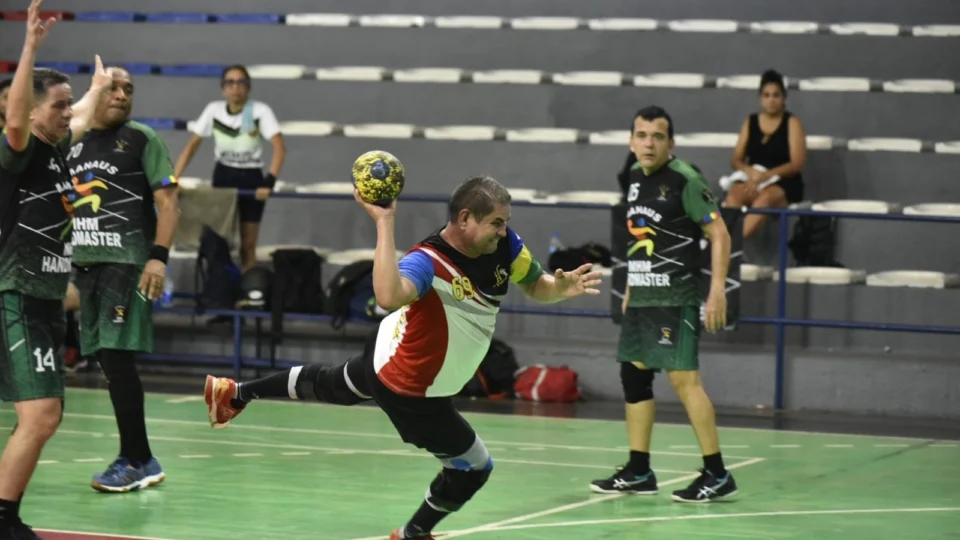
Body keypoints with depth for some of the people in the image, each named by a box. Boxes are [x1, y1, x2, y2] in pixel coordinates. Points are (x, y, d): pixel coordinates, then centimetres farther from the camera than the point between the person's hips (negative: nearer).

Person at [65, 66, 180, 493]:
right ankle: (142, 462, 14)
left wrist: (159, 256, -19)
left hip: (127, 262, -6)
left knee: (116, 356, -13)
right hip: (85, 262, 6)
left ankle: (133, 461, -7)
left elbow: (168, 202, -7)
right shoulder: (74, 144, 16)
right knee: (108, 361, 7)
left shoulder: (141, 140, -1)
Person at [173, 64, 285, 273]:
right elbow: (193, 144, -3)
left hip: (251, 178, -2)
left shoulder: (260, 111, -15)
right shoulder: (214, 110, -6)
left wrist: (269, 181, -34)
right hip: (223, 176, 2)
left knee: (247, 245, 0)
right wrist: (174, 179, -13)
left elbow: (279, 147, -23)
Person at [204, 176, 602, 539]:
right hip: (410, 390, -8)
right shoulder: (429, 262, -39)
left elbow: (536, 286, -2)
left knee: (334, 386, 33)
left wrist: (562, 288, -24)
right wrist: (384, 223, -59)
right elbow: (389, 297, -60)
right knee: (475, 468, 7)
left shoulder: (505, 246, -18)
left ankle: (235, 393, 53)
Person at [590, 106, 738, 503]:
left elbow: (719, 234, -13)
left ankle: (717, 475, -6)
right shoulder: (634, 177, 11)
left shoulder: (684, 180, -12)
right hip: (640, 298, 8)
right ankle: (638, 472, 18)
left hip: (675, 299, -8)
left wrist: (718, 288, -21)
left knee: (683, 378, -11)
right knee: (633, 375, 9)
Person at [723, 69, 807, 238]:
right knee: (733, 196, -33)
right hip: (751, 179, 3)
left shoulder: (792, 123, 3)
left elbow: (797, 164, -6)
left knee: (765, 199, -39)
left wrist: (764, 176, -18)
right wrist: (751, 172, -13)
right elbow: (736, 160, 10)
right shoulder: (750, 122, 14)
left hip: (783, 184, -3)